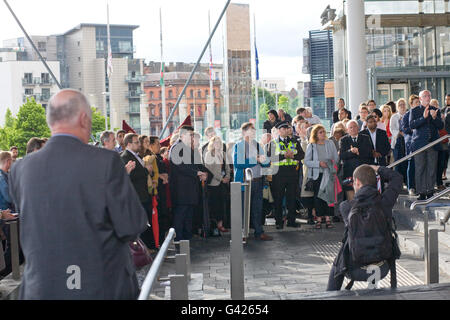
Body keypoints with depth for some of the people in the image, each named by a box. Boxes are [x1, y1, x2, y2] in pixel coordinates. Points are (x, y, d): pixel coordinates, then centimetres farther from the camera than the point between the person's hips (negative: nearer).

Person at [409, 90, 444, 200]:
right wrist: (423, 117, -21)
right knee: (420, 169, -3)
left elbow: (441, 126, 5)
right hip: (419, 144, -2)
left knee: (432, 169, 3)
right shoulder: (414, 111, 5)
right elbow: (412, 125, -9)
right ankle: (421, 192, 3)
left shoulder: (435, 110, 13)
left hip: (433, 144, 2)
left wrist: (434, 117, -13)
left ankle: (430, 191, 12)